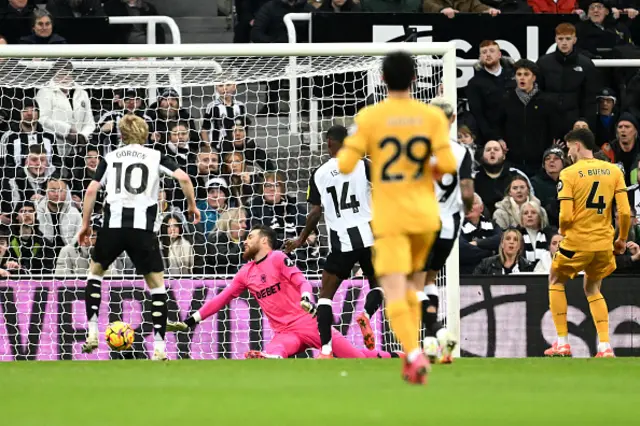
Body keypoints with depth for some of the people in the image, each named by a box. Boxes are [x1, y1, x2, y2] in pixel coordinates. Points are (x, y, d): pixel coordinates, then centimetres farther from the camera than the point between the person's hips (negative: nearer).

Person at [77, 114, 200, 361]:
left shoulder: (110, 158, 14)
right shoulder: (155, 157, 11)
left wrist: (85, 224, 13)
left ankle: (92, 333, 16)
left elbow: (92, 190, 5)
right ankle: (159, 348, -1)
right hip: (143, 227, -1)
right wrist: (192, 206, 13)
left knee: (95, 271, 27)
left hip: (113, 224, 1)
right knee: (156, 284, 10)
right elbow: (183, 178, -2)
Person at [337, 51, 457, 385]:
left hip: (389, 217, -3)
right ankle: (413, 354, 20)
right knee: (412, 287, 23)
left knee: (394, 291, -10)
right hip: (425, 215, 3)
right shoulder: (433, 116, -1)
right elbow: (448, 164, -8)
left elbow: (345, 165, -9)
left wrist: (343, 152, 13)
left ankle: (414, 355, -30)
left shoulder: (368, 117, -6)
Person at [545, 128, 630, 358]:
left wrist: (562, 230, 8)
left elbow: (566, 216, -15)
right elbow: (625, 212, -4)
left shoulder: (569, 174, -9)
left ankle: (562, 343, 14)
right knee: (592, 290, 25)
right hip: (604, 243, 4)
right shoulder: (614, 171, 1)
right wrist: (622, 239, 11)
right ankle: (605, 346, 10)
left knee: (556, 282, 22)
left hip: (576, 242, -4)